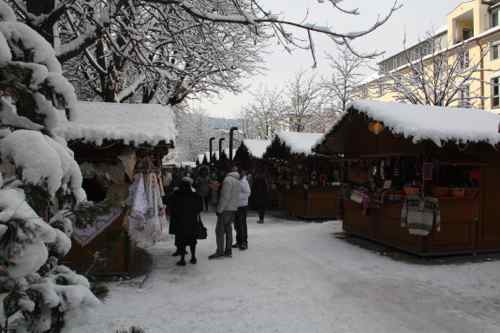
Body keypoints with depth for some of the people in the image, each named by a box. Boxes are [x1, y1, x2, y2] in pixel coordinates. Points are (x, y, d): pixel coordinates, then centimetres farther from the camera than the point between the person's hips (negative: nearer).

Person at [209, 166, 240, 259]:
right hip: (233, 209, 9)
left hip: (225, 209, -9)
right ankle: (228, 251, 16)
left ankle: (220, 251, -1)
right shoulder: (237, 181, 12)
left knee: (219, 230, -3)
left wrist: (219, 209, -15)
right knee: (228, 229, 13)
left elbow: (225, 197, -19)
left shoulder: (228, 180, -15)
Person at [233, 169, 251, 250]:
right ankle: (239, 241, 25)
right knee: (237, 225, 14)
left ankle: (244, 243, 8)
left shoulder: (243, 182, -14)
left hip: (242, 206, -8)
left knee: (242, 225, -2)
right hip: (235, 206, 8)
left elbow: (247, 194, -18)